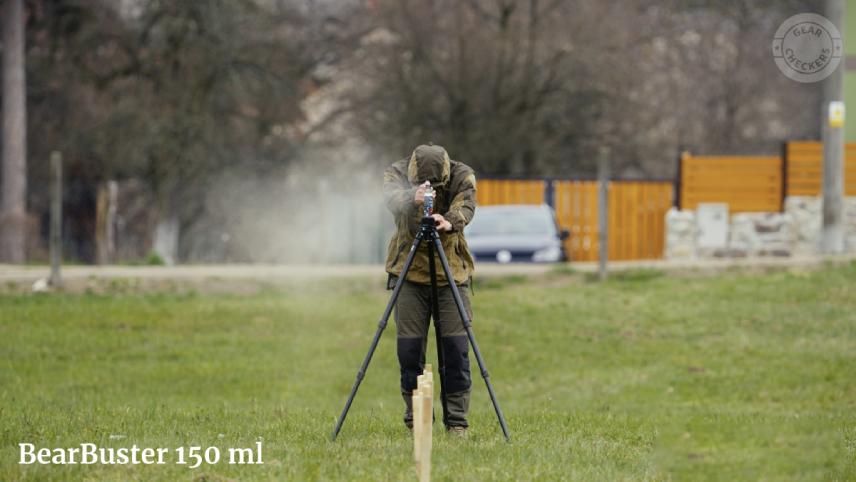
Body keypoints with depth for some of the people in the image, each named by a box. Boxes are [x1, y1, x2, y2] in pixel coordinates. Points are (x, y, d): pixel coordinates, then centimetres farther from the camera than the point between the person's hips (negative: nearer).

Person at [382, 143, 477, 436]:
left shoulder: (462, 176, -9)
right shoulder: (397, 173, -10)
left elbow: (466, 207, -27)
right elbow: (391, 198, -31)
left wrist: (450, 222, -49)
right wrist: (412, 197, -54)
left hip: (452, 272, 0)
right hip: (410, 272, 0)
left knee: (456, 348, -5)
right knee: (409, 348, -3)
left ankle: (457, 422, 4)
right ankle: (415, 421, 9)